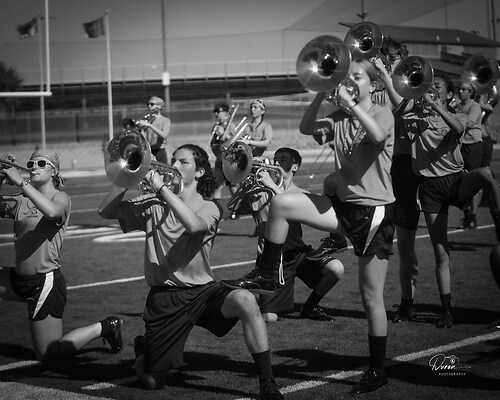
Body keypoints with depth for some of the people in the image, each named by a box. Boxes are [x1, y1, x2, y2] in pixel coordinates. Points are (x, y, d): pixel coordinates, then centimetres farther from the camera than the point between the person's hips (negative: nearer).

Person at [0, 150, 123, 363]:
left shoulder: (61, 198, -7)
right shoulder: (20, 201, 10)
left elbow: (52, 211, -31)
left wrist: (21, 182, -30)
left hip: (45, 281, -6)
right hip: (19, 279, 6)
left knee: (49, 355, -2)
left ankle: (105, 328, 15)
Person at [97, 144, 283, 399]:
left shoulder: (208, 208, -2)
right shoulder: (154, 205, 5)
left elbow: (194, 225, -27)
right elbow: (105, 211, -2)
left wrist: (161, 187, -26)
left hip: (202, 290, -1)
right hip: (164, 296, 1)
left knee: (246, 301, -34)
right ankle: (143, 349, 39)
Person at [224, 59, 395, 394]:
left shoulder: (382, 114, -6)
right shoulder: (339, 119, 9)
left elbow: (378, 136, -29)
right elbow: (307, 128, -6)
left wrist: (349, 101, -25)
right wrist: (323, 92, -14)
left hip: (374, 212, -5)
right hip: (342, 204, 5)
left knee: (372, 297, 1)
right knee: (281, 204, -16)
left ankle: (378, 371, 14)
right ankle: (265, 277, -4)